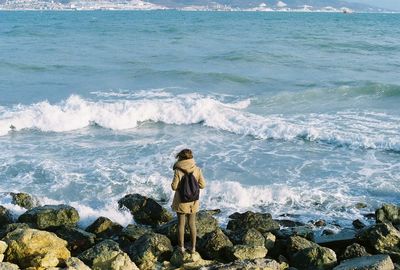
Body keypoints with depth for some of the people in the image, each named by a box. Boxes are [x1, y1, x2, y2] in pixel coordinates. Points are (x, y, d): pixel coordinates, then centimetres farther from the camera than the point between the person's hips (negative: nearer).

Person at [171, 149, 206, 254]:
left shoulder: (178, 171, -18)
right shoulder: (197, 170, -10)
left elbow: (174, 187, -16)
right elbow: (202, 185, -7)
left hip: (181, 201, -2)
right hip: (193, 201, 3)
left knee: (181, 223, 12)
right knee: (192, 224, 15)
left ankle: (181, 247, 22)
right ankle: (193, 247, 21)